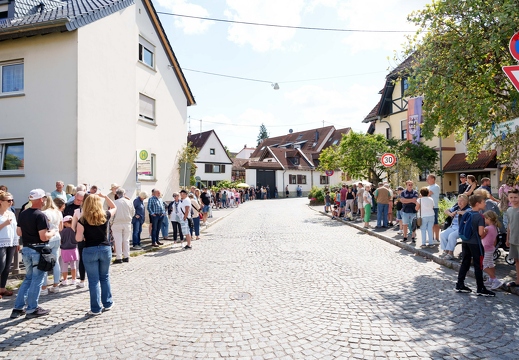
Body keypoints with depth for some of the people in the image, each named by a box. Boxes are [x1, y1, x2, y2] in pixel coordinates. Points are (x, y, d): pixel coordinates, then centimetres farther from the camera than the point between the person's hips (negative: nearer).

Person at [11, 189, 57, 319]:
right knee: (37, 280, 4)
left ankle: (17, 308, 22)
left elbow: (19, 232, 12)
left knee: (28, 279, 20)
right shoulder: (40, 215, -19)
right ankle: (32, 310, 12)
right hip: (38, 251, -8)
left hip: (26, 249, 8)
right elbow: (44, 237, -22)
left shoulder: (22, 214, 5)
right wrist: (52, 232, -3)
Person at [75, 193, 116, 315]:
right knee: (105, 277, 18)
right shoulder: (105, 216, -3)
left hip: (90, 251, -2)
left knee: (93, 280, 6)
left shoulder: (83, 220, -9)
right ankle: (107, 304, 25)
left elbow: (78, 239, -9)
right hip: (105, 249, 2)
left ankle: (96, 309, 12)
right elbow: (114, 207, 18)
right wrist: (104, 196, 12)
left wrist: (85, 236, 11)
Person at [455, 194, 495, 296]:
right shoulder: (480, 216, -16)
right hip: (475, 243, -7)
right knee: (478, 266, 3)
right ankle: (480, 289, 13)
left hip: (465, 242, 7)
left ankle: (459, 285, 18)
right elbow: (481, 233, -21)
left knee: (465, 263, 13)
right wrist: (486, 231, -2)